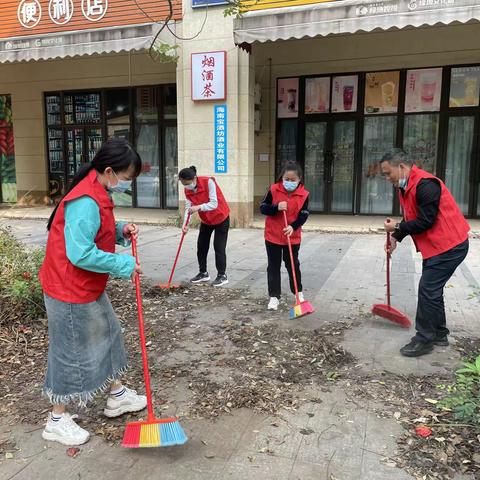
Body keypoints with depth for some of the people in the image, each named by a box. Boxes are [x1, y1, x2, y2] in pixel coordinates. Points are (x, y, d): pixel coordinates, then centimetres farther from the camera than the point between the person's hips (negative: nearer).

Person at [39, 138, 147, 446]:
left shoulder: (98, 195, 6)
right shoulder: (85, 202, -27)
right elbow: (81, 254, -32)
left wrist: (121, 231, 0)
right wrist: (124, 265, -23)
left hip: (89, 288, 10)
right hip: (70, 292, -10)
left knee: (108, 336, 20)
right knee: (71, 352, 5)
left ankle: (117, 396, 39)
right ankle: (58, 421, 25)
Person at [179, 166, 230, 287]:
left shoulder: (208, 182, -27)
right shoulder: (187, 190, -9)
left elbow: (214, 204, -31)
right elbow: (188, 207, -14)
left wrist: (199, 207, -44)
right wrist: (185, 223, -30)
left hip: (221, 218, -6)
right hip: (205, 220, 6)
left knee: (219, 247, -6)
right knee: (201, 246, 7)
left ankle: (222, 276, 4)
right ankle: (203, 273, 21)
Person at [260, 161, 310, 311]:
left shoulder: (303, 194, -8)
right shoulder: (274, 190, -10)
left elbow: (304, 215, -6)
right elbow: (263, 208, -6)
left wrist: (293, 227, -23)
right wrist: (276, 208, -25)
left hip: (293, 237, 1)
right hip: (273, 236, 0)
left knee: (293, 265, 14)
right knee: (273, 267, 5)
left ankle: (298, 292, 34)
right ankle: (274, 296, 14)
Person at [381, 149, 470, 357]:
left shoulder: (425, 185, -24)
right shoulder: (405, 187, 9)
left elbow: (425, 221, -25)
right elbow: (411, 219, 16)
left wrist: (397, 229, -15)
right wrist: (396, 237, 5)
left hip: (449, 246, -11)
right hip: (437, 246, 11)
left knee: (428, 290, -8)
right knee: (432, 289, 17)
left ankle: (424, 340, 4)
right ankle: (439, 334, 31)